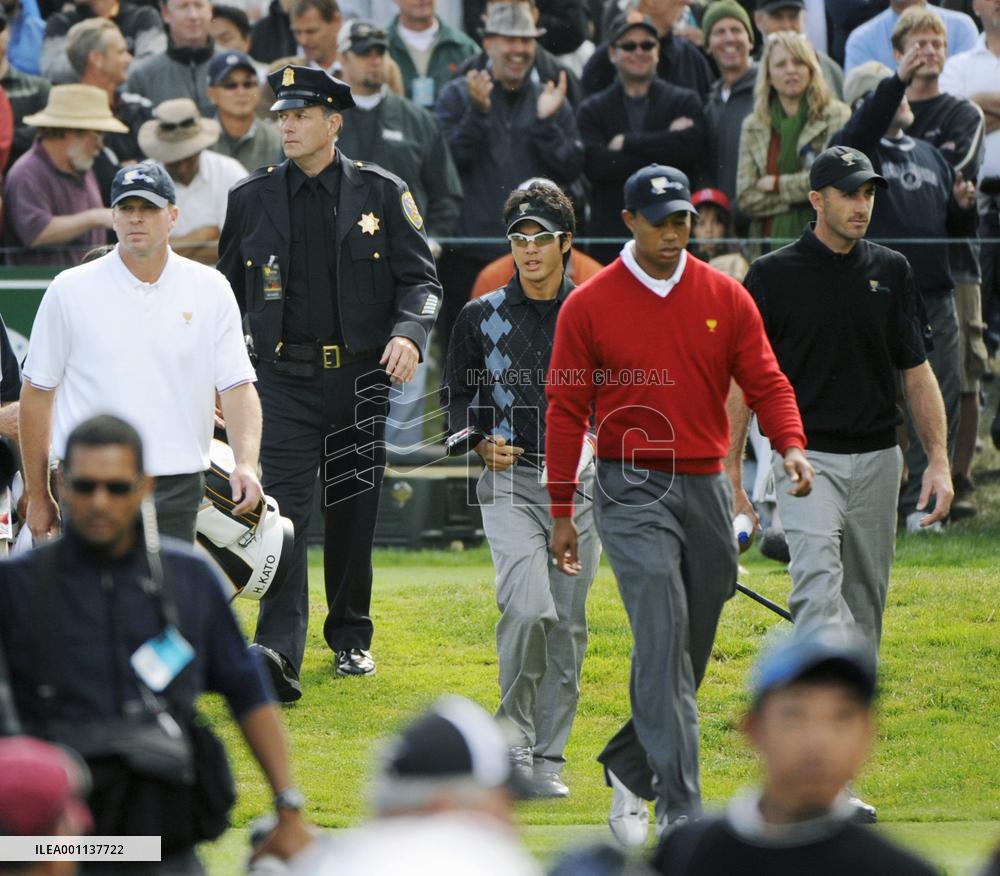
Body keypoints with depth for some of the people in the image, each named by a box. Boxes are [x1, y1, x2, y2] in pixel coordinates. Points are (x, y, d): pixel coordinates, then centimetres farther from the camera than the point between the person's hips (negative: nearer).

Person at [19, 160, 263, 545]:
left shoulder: (211, 290, 7)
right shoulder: (70, 290, 2)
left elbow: (237, 387, 3)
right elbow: (38, 392, 6)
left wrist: (246, 464, -15)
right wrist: (37, 495, 5)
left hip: (178, 487, 2)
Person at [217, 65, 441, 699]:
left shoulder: (382, 193, 2)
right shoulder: (253, 199, 5)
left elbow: (421, 278, 1)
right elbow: (228, 290, 13)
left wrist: (409, 334, -19)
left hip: (361, 378, 1)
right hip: (286, 379, -1)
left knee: (355, 512, 10)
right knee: (285, 507, -13)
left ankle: (351, 638, 27)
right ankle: (278, 652, -21)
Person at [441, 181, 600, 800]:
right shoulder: (482, 317, 5)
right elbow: (457, 396, 12)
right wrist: (480, 442, -7)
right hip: (511, 483, -2)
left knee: (569, 622, 4)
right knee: (528, 608, -20)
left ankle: (548, 756, 14)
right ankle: (513, 738, -4)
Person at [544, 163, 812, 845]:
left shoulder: (726, 298, 6)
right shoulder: (588, 306, 0)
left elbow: (766, 381, 4)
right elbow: (566, 410, 2)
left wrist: (791, 445, -17)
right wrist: (561, 512, 0)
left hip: (707, 490, 4)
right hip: (633, 490, -4)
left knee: (690, 651, 10)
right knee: (664, 638, -18)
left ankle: (627, 767, 32)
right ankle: (681, 808, -23)